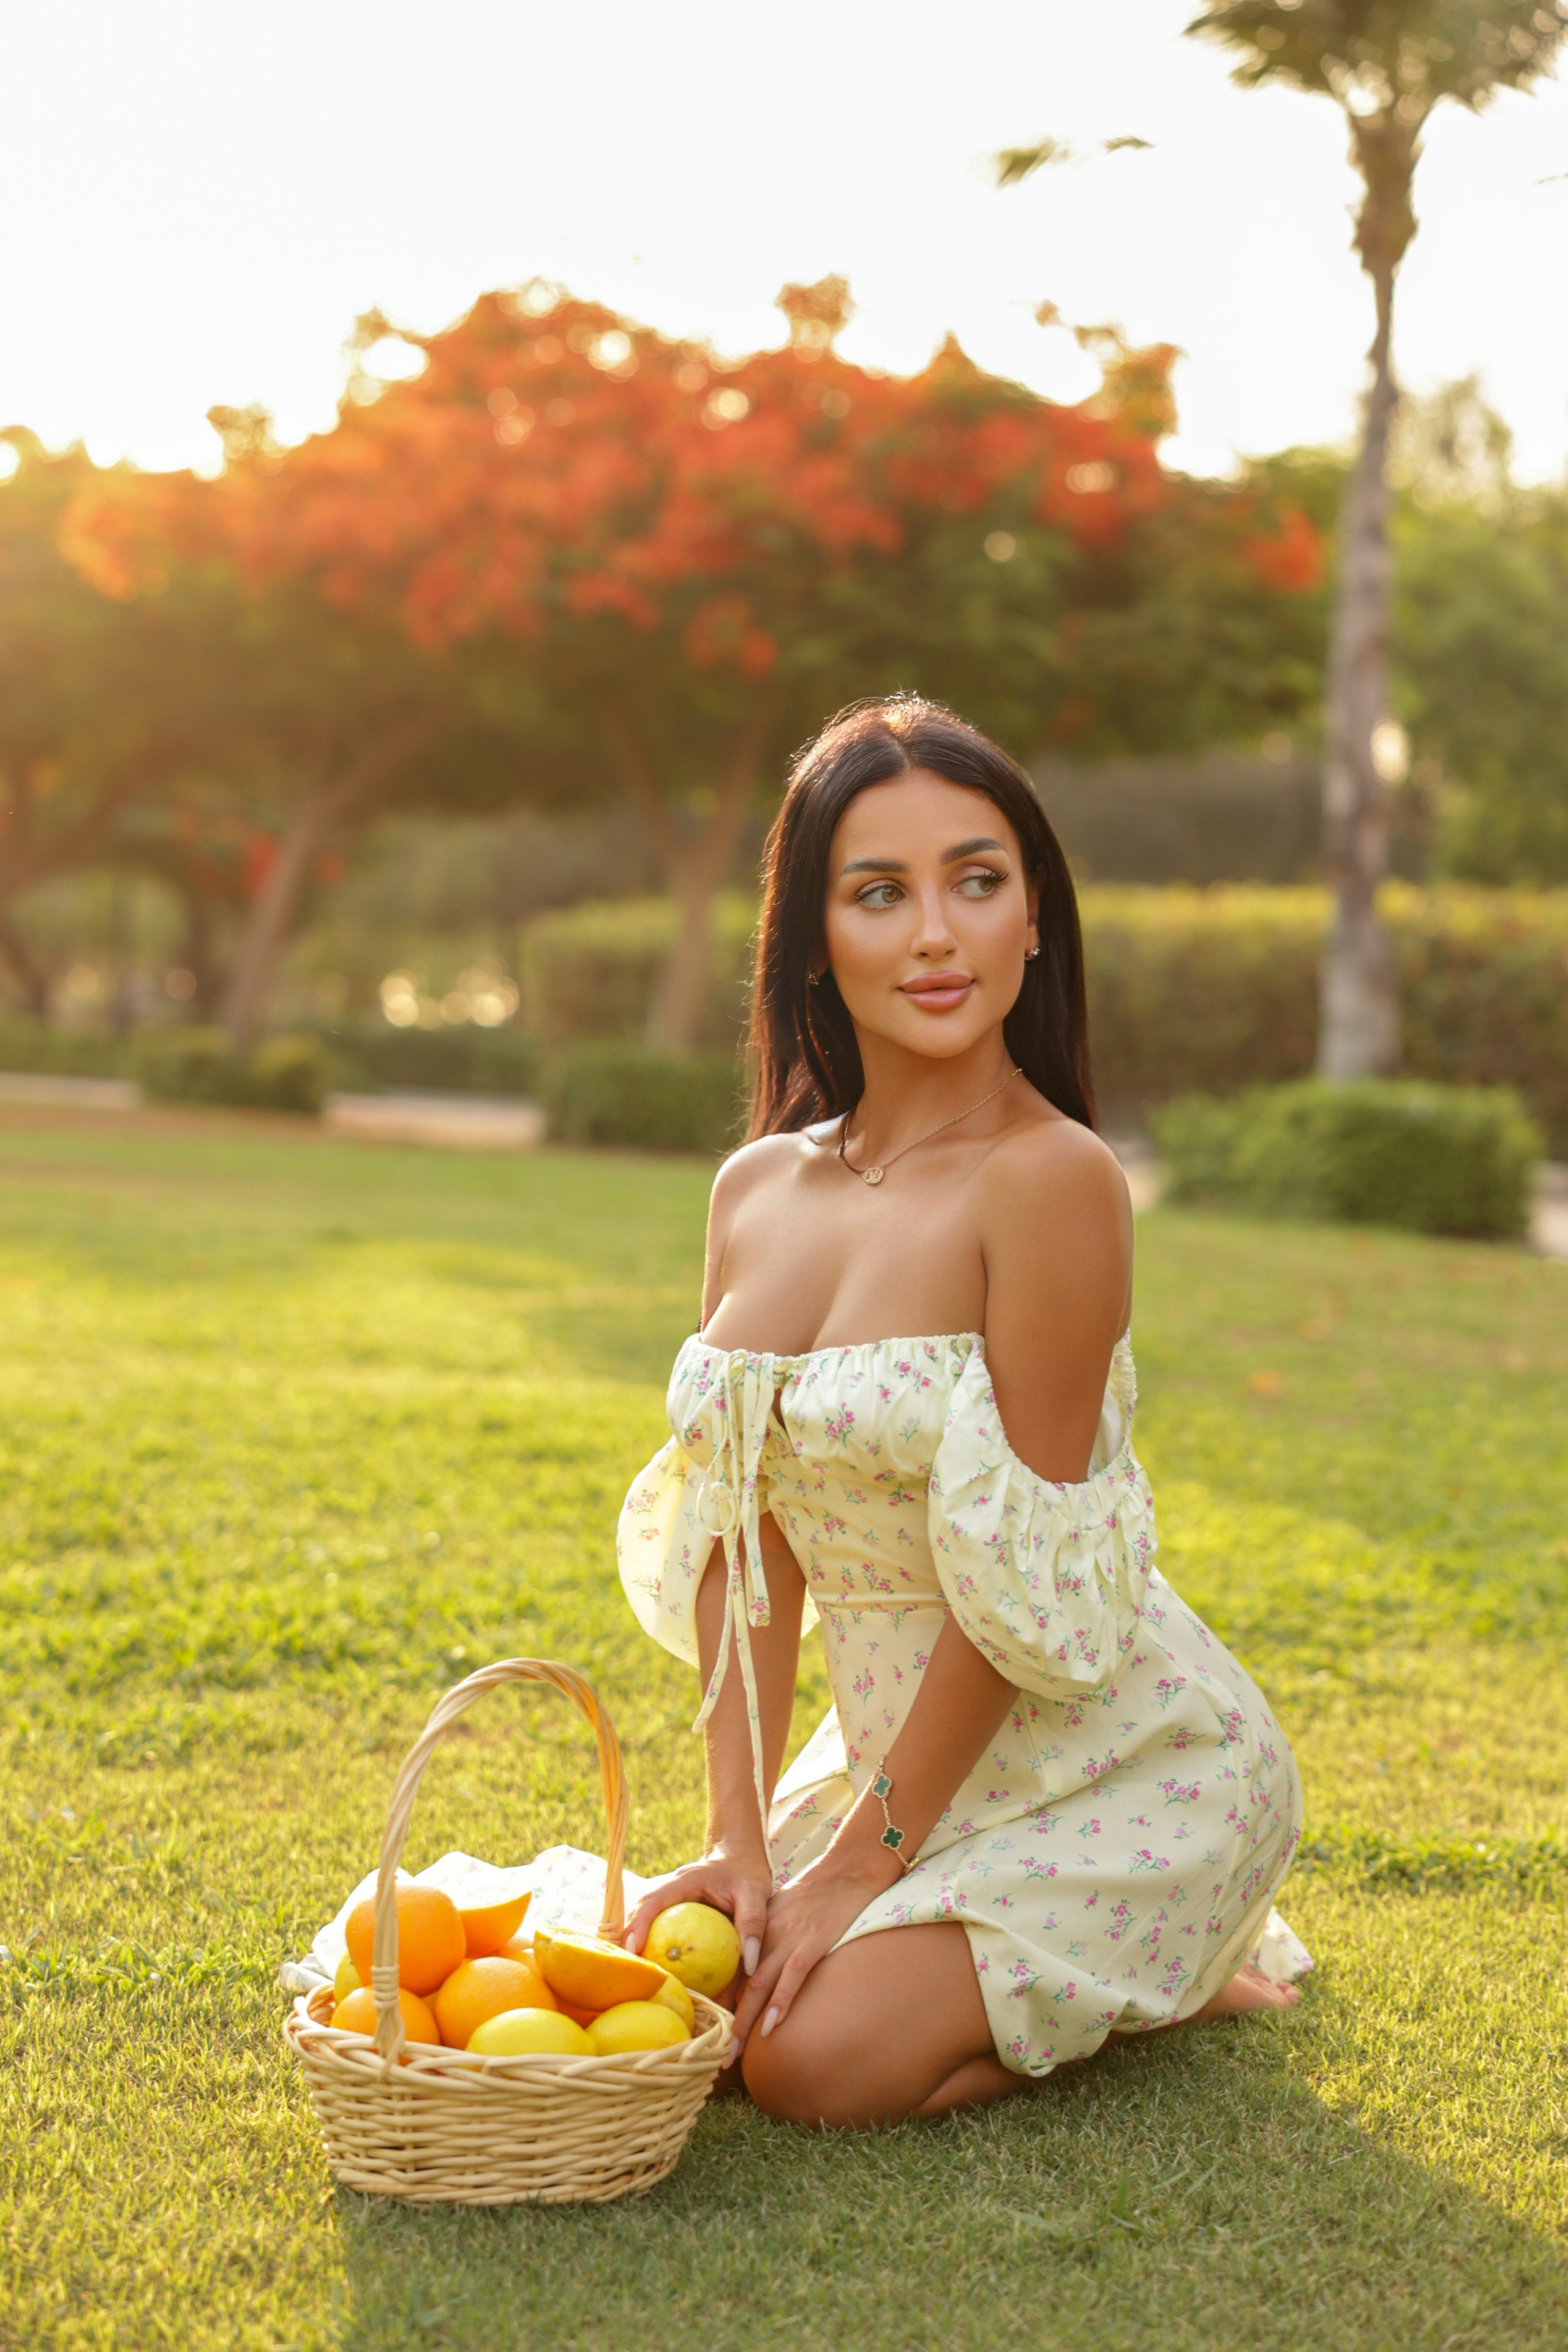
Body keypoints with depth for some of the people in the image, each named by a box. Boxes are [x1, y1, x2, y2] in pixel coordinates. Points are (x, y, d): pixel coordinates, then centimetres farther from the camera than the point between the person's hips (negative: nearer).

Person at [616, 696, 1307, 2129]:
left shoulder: (1050, 1178, -21)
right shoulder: (757, 1192, 1)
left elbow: (1024, 1581, -20)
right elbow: (746, 1542, 1)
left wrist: (864, 1861, -15)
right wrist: (741, 1842, -7)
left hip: (1117, 1757, -7)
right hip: (904, 1744, 7)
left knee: (816, 2057, -18)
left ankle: (1174, 1982, 9)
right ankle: (1059, 1951, 19)